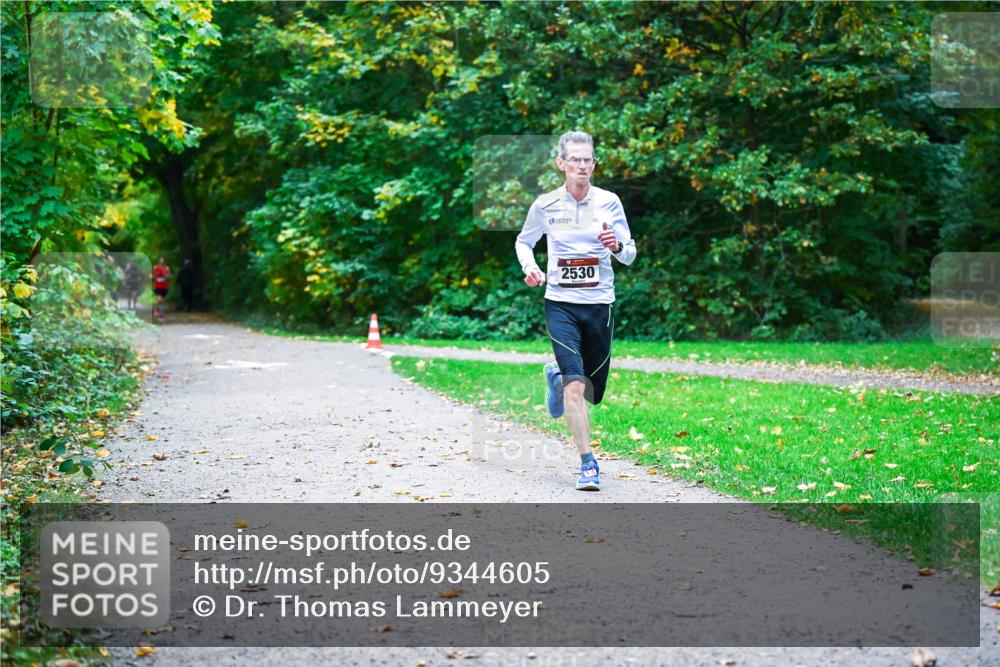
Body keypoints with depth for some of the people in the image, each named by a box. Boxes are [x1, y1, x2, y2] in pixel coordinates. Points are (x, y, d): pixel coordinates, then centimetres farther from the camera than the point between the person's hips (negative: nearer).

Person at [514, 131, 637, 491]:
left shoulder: (609, 202, -1)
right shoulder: (545, 205, -1)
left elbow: (629, 254, 4)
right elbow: (523, 241, 16)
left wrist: (617, 246, -19)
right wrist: (530, 268, -3)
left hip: (600, 304, 2)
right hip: (560, 304, -2)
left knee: (591, 392, 10)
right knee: (575, 385, -17)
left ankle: (557, 376, 44)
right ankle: (587, 464, -8)